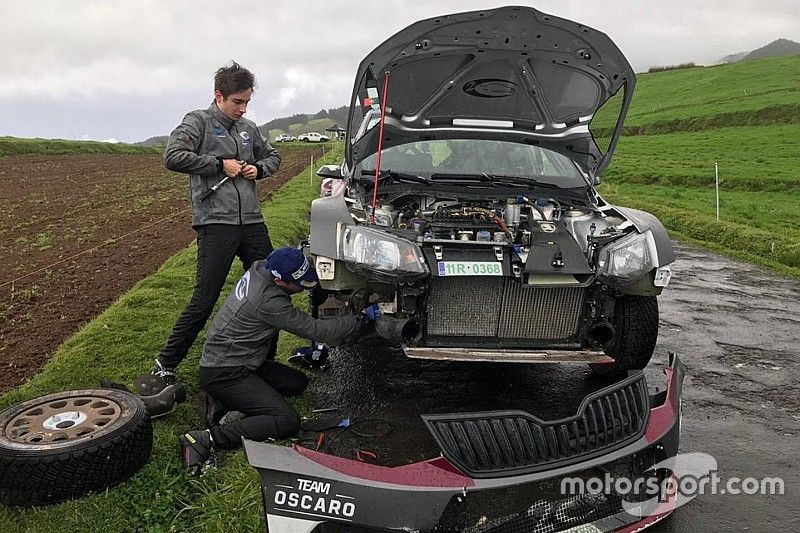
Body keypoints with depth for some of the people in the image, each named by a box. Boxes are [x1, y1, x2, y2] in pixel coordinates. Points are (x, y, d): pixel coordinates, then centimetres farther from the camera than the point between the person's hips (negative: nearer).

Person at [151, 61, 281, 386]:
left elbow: (273, 157, 31)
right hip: (216, 222, -7)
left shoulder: (248, 128, 18)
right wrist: (219, 164, -12)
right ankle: (166, 365, 7)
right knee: (205, 299, -7)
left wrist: (258, 168, 8)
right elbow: (173, 157, -14)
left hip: (252, 221, 7)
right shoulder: (199, 121, 0)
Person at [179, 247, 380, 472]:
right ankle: (208, 439, -18)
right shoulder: (268, 301, -28)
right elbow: (317, 331, -22)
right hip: (223, 374, -10)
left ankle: (227, 402, 7)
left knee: (298, 383, 10)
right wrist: (363, 318, -15)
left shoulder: (260, 268, -4)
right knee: (288, 421, -17)